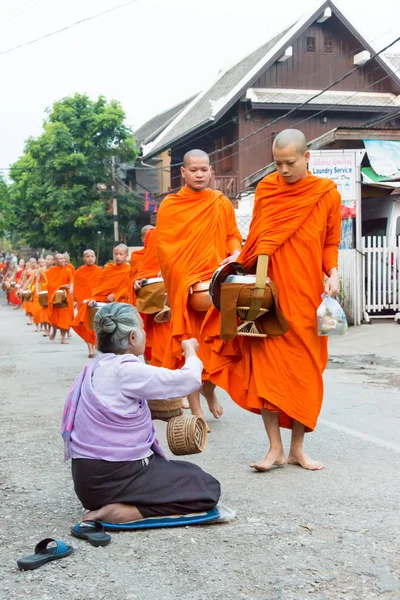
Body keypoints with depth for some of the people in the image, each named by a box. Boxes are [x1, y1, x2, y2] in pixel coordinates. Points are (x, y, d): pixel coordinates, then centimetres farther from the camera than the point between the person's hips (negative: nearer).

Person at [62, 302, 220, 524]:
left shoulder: (97, 367, 6)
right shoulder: (126, 370, -20)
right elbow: (190, 379, -15)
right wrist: (190, 351, 4)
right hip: (113, 478, -9)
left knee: (190, 472, 25)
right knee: (207, 489, 0)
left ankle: (104, 505, 11)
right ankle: (120, 511, -10)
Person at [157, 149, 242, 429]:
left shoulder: (222, 203, 6)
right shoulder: (169, 206, 1)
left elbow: (233, 236, 13)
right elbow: (165, 249, -2)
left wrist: (236, 254, -10)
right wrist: (185, 281, -11)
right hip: (183, 285, -2)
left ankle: (209, 388, 31)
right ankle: (196, 411, 4)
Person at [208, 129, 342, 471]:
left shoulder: (326, 194, 1)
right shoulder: (266, 190, 3)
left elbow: (331, 243, 7)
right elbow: (259, 241, 8)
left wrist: (332, 274, -8)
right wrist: (254, 277, -3)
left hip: (306, 295, 0)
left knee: (304, 372, 4)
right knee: (267, 369, -3)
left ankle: (297, 448, 15)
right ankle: (275, 449, 5)